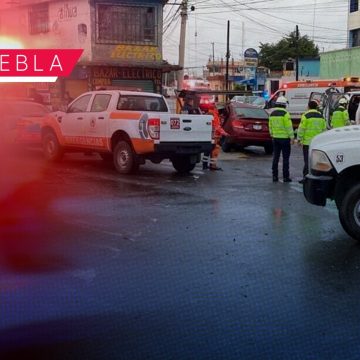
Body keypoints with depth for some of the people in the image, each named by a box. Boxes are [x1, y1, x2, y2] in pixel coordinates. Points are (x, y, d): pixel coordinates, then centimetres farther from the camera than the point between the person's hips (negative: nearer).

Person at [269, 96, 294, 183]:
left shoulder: (272, 113, 7)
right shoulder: (285, 113, -13)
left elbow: (270, 126, 13)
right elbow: (289, 127, -15)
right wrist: (292, 137, -10)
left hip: (275, 138, 6)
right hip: (285, 138, -6)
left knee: (275, 157, 9)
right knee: (285, 158, 0)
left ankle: (275, 176, 10)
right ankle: (285, 177, 2)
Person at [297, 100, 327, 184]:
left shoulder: (306, 115, -7)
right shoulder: (321, 116, 11)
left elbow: (301, 129, -10)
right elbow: (324, 129, 14)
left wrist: (299, 139, -5)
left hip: (307, 142, -5)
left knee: (307, 160, -3)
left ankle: (306, 177, -4)